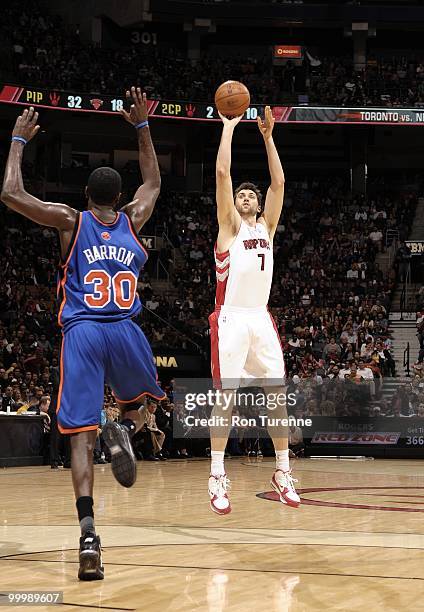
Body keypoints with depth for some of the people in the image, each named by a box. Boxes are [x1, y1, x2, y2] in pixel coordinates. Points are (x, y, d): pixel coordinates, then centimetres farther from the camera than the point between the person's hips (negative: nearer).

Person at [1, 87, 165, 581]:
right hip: (126, 332, 2)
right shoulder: (132, 220, 14)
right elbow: (153, 183, 34)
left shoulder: (70, 221, 7)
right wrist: (141, 126, 38)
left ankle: (88, 533, -23)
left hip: (82, 332, -1)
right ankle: (124, 429, -5)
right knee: (140, 400, 32)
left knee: (81, 435, -6)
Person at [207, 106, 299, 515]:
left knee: (277, 395, 3)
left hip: (261, 319, 5)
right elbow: (222, 173, -2)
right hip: (231, 318, -5)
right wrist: (229, 127, 2)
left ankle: (282, 472, 11)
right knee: (226, 396, -8)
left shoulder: (267, 226, 18)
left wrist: (267, 136, 13)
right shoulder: (229, 225, 6)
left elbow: (278, 181, 14)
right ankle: (217, 477, -5)